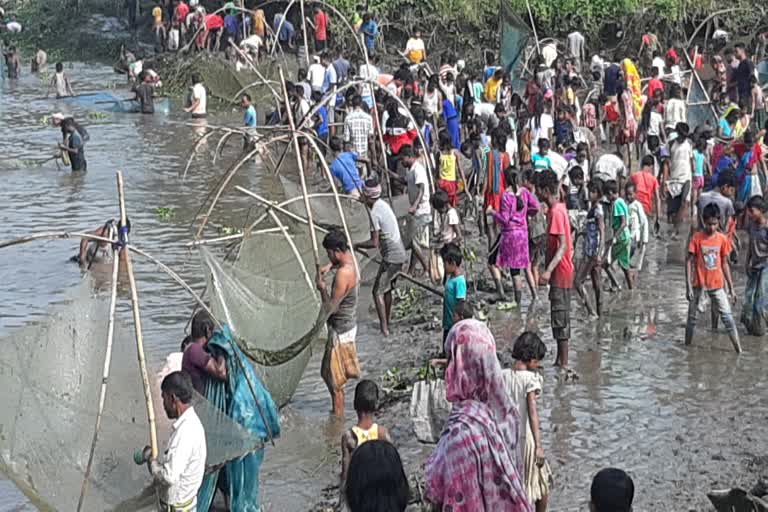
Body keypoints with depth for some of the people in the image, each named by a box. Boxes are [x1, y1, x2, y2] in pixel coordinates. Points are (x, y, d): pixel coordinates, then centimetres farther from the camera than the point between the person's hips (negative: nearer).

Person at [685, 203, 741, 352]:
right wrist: (688, 286, -15)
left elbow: (724, 264, 6)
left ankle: (739, 349, -4)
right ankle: (687, 346, 22)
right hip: (698, 284, -1)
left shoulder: (722, 239, -2)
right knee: (692, 316, 8)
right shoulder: (697, 238, -9)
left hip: (717, 284, 1)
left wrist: (731, 288, 6)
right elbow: (689, 262, -9)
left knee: (727, 315, -4)